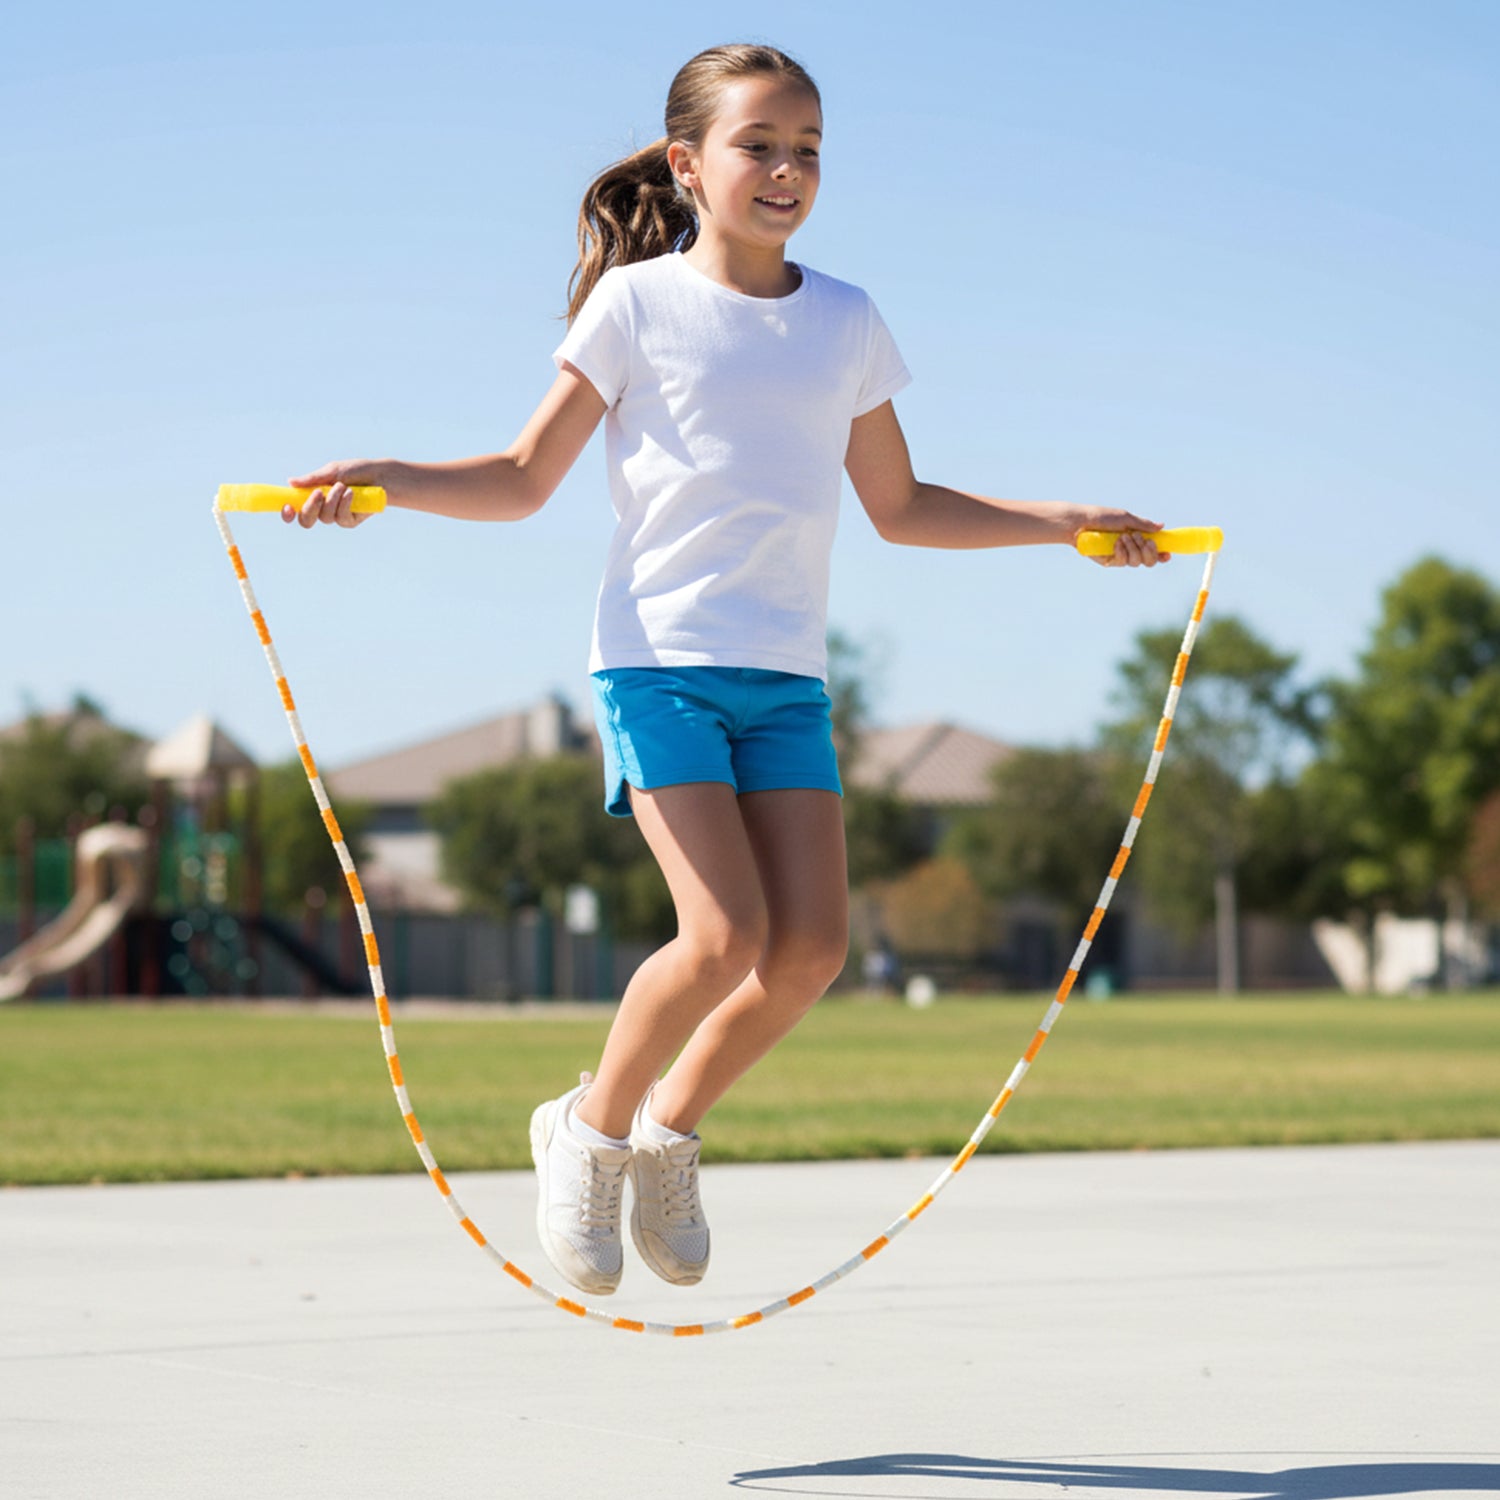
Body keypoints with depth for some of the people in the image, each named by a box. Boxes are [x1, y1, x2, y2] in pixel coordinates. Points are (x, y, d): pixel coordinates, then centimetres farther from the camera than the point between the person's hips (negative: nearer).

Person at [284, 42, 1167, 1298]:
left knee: (813, 944, -8)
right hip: (659, 654, -4)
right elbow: (523, 480, 2)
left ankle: (670, 1129, 17)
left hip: (787, 675, 4)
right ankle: (592, 1129, 8)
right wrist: (381, 479, -13)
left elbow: (901, 507, 20)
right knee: (725, 935, -18)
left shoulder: (847, 322, 11)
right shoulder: (637, 302, 0)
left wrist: (1065, 521, 14)